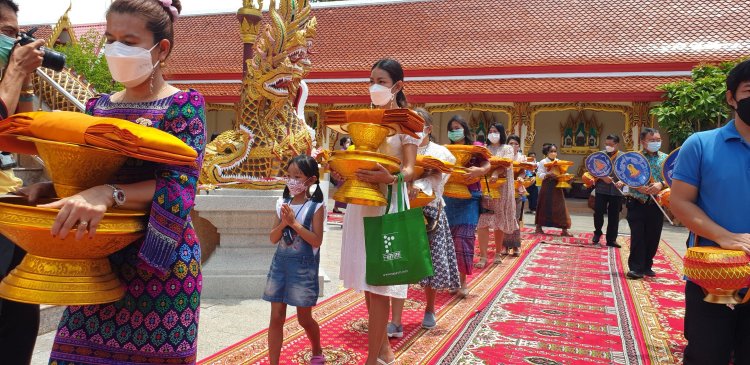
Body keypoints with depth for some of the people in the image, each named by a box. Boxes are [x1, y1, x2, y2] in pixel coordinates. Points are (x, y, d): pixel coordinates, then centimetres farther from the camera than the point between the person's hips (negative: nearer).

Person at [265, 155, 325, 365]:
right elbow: (273, 238, 3)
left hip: (303, 265, -4)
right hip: (280, 262, 4)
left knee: (304, 319, 10)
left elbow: (317, 241, -16)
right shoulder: (282, 203, 3)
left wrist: (294, 223, -19)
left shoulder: (316, 206, -9)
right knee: (276, 317, 5)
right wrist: (283, 222, -15)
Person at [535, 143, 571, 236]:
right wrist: (548, 175, -23)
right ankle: (539, 227, 13)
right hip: (547, 186, -4)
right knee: (544, 206, 1)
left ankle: (564, 230, -1)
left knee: (560, 207, -1)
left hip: (557, 186, 4)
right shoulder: (543, 162, -2)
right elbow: (539, 174, -9)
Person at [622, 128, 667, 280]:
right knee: (637, 236, -5)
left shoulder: (665, 158, 8)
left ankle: (647, 266, 24)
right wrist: (637, 186, -17)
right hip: (637, 203, -2)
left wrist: (661, 184, -17)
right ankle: (636, 268, 1)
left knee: (653, 236, 8)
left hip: (656, 204, 3)